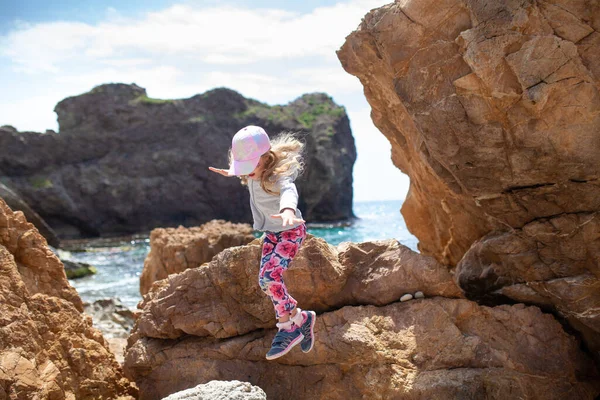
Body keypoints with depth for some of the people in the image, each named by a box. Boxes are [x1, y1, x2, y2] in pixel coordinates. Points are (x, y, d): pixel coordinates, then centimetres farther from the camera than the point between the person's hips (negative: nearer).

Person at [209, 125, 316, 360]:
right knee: (266, 281, -1)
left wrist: (288, 210, -80)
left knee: (269, 277, -23)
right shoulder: (251, 175, -9)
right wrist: (231, 173, 27)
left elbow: (289, 191, -59)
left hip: (291, 231, -8)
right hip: (272, 232, 8)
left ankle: (287, 325, -6)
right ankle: (301, 319, 11)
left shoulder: (277, 176, -33)